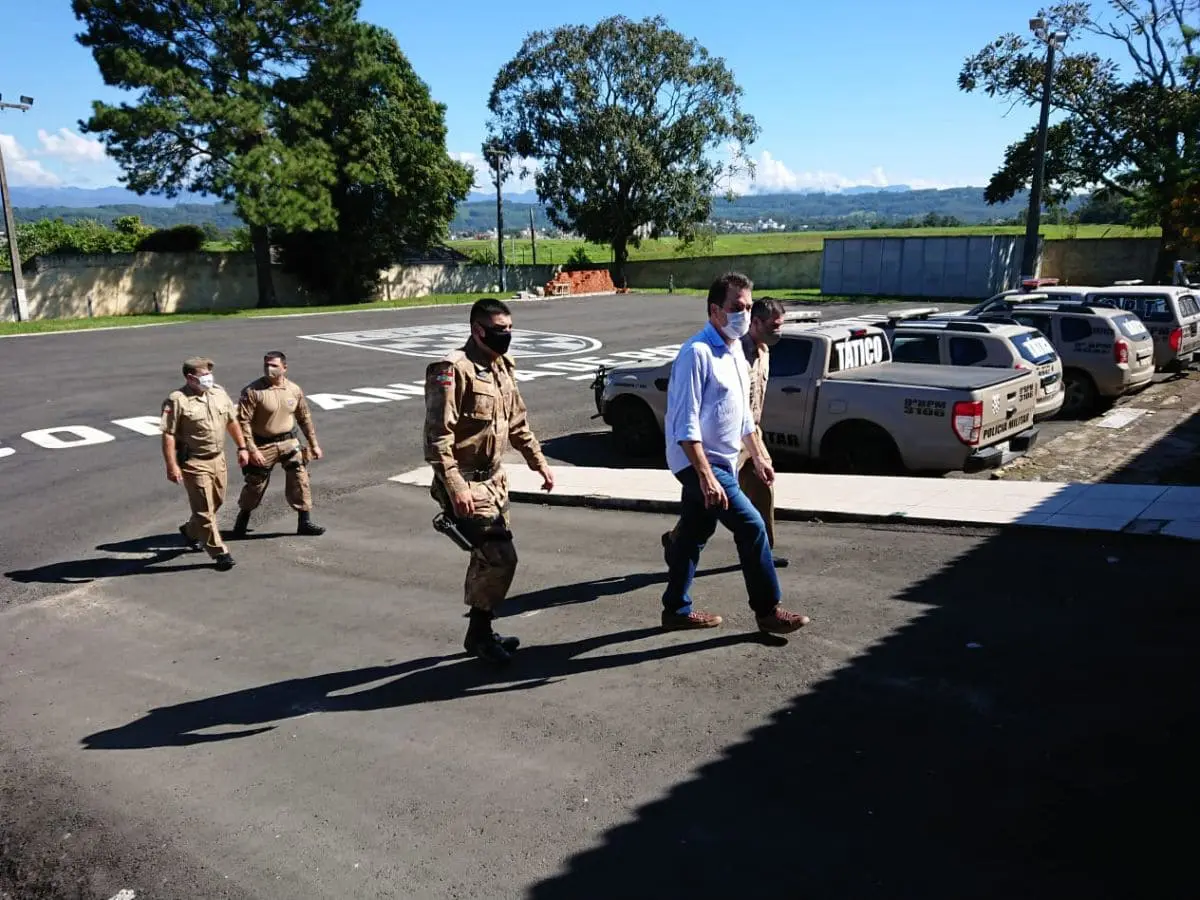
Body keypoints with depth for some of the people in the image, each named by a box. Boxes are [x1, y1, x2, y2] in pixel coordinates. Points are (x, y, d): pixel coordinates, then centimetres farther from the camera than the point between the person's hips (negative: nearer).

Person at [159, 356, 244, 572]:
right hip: (194, 463, -7)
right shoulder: (177, 400, -15)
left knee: (216, 502, 20)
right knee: (204, 508, -2)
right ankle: (219, 552, 5)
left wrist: (241, 447, 14)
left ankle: (190, 531, 45)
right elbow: (168, 435, -17)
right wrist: (172, 466, -21)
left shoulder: (219, 393, 4)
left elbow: (232, 421, 15)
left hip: (218, 459, 7)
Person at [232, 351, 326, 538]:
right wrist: (251, 449, -21)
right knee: (255, 485, 9)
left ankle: (305, 522, 14)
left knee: (300, 480, 1)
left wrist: (314, 444, 12)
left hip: (289, 443, 3)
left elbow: (304, 418, 11)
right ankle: (242, 521, 32)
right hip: (263, 446, -3)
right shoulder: (252, 391, -14)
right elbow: (243, 421, -15)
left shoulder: (294, 389, 0)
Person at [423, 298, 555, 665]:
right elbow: (438, 435, -22)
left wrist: (539, 462, 16)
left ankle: (481, 631, 29)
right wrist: (455, 487, -27)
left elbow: (518, 421, 20)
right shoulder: (453, 370, -18)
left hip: (494, 479, 9)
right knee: (500, 557, -10)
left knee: (489, 558, 15)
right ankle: (479, 634, 6)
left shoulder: (503, 367, 10)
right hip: (466, 484, -9)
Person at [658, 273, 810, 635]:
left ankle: (676, 609, 26)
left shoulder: (735, 351, 10)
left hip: (720, 463, 9)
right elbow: (685, 425, -24)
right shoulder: (697, 354, -20)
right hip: (699, 464, -9)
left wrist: (759, 457, 23)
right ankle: (768, 611, 4)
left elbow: (742, 414, 22)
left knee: (692, 536, 15)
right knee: (751, 526, -9)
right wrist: (706, 477, -28)